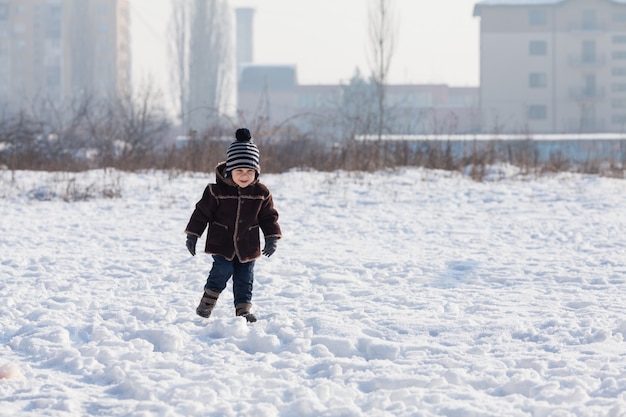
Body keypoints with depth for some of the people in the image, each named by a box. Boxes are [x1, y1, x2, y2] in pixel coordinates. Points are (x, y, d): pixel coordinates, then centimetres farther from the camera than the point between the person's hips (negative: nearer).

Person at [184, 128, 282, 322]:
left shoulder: (261, 193, -4)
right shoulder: (216, 191, -12)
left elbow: (268, 216, 6)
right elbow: (202, 212, -6)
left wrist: (272, 237, -2)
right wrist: (192, 235, -6)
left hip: (247, 246, 3)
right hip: (221, 243, -3)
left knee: (245, 277, 4)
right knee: (223, 269, -14)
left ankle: (243, 309, 13)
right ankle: (208, 301, 5)